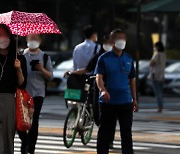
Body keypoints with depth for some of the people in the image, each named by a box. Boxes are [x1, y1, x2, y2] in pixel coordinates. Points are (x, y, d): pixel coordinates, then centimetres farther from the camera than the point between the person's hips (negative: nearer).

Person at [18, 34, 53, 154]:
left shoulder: (45, 57, 7)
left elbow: (50, 76, 5)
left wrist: (42, 69, -12)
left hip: (37, 93, -1)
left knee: (34, 121, -3)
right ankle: (25, 140, 20)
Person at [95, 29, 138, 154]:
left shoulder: (129, 59, 10)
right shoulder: (104, 58, -3)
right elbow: (99, 77, -14)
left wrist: (134, 99, 14)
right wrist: (103, 90, -33)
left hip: (126, 102, 3)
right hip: (108, 102, -3)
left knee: (127, 132, 2)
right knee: (105, 133, 4)